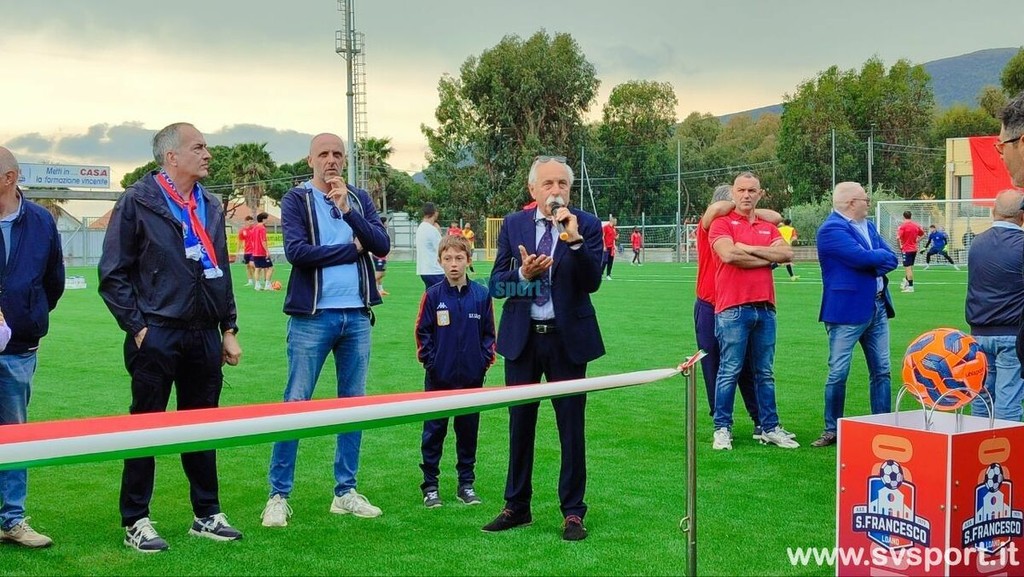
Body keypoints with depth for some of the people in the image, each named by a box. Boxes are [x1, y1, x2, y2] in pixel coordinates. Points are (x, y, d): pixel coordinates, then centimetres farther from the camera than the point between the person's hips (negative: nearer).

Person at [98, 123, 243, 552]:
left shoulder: (211, 206, 13)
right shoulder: (137, 203, -5)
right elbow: (113, 275, -6)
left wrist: (229, 329, 14)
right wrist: (137, 327, -11)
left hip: (204, 336, 6)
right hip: (156, 336, -5)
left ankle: (207, 515, 22)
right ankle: (135, 522, 13)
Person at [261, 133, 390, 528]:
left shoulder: (359, 199, 11)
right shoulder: (296, 199, 0)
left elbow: (383, 246, -2)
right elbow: (296, 251, -15)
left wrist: (348, 210, -14)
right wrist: (352, 248, -7)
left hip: (357, 316, 4)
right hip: (313, 316, -4)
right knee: (296, 404, -4)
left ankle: (345, 492, 19)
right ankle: (279, 495, 4)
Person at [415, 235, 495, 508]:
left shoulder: (481, 295, -1)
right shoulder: (433, 295, -5)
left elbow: (489, 332, 6)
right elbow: (422, 331, 0)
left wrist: (486, 360, -2)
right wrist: (429, 360, -6)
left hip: (472, 377, 2)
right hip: (439, 377, -1)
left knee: (468, 430, 10)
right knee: (434, 431, 5)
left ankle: (466, 484, 22)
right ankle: (430, 486, 15)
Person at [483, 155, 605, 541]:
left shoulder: (587, 225, -4)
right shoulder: (513, 225, 3)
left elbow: (592, 282, -15)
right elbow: (496, 284, 1)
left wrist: (574, 239, -26)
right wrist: (523, 273, -18)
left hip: (567, 338, -2)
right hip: (522, 336, 2)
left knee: (571, 426, 3)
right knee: (520, 425, 11)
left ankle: (573, 512, 14)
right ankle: (517, 507, 23)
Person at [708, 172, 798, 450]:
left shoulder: (768, 227, 17)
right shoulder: (723, 223, 1)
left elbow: (787, 253, 1)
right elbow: (728, 254, -16)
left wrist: (749, 248, -7)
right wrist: (768, 258, -4)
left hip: (765, 308, 5)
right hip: (733, 309, -5)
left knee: (764, 372, 11)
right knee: (729, 371, -3)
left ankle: (770, 428, 17)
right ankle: (722, 429, 5)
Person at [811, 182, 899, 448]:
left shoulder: (869, 226, 14)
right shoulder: (831, 229, -13)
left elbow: (892, 259, 5)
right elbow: (862, 258, -23)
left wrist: (873, 262, -13)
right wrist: (881, 256, -5)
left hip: (878, 307, 8)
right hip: (847, 311, -8)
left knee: (881, 372, 10)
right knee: (838, 373, -1)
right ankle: (832, 430, 10)